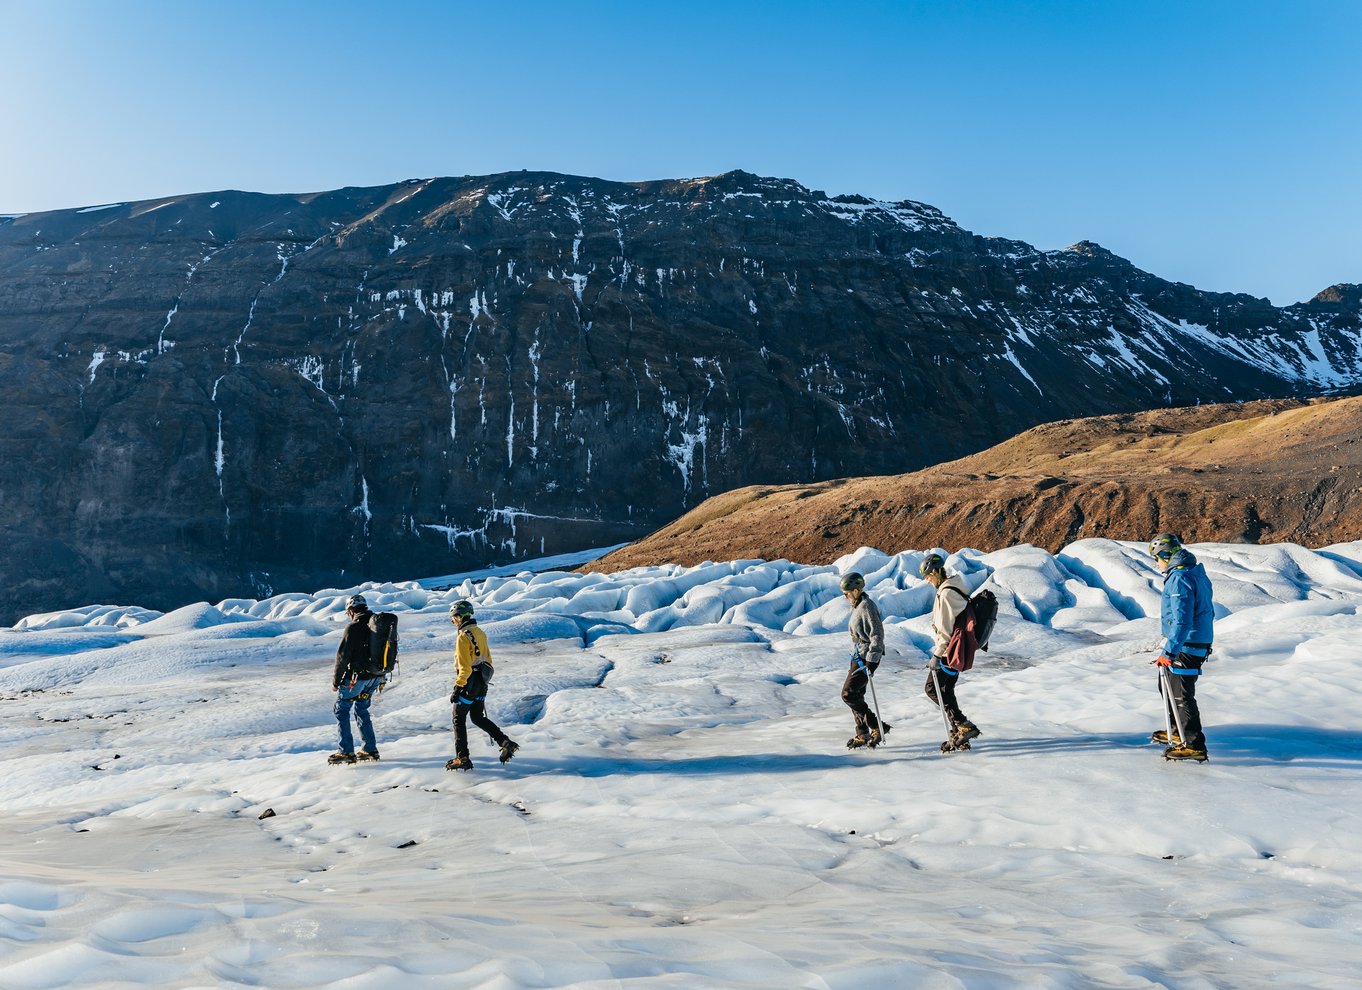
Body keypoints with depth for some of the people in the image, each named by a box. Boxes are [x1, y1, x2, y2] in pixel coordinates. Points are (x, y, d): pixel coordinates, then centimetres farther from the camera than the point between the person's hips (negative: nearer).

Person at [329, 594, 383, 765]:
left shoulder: (353, 627, -16)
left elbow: (342, 656, -15)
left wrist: (335, 680, -5)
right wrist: (381, 677, 23)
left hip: (356, 677, -7)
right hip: (375, 676, 7)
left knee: (341, 710, 7)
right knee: (362, 709, 21)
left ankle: (346, 752, 4)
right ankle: (370, 749, 18)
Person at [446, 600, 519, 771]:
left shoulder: (463, 637, -18)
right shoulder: (480, 633, 7)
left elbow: (464, 667, -22)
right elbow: (488, 659, 16)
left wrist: (457, 688, -17)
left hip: (468, 683, -8)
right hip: (482, 683, 8)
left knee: (459, 720, 6)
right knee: (478, 718, 18)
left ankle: (462, 759, 7)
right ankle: (505, 742, 6)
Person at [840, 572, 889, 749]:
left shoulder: (867, 606, -17)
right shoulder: (857, 606, 13)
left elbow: (877, 634, -21)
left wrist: (871, 661, -23)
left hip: (866, 658, -10)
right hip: (858, 656, 10)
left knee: (848, 694, -11)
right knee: (856, 695, 11)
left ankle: (878, 727, -6)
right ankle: (862, 734, 17)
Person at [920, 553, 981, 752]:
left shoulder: (946, 594, -20)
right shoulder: (957, 588, 11)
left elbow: (945, 629, -22)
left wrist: (937, 655, -17)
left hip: (948, 650, -10)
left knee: (931, 689, -2)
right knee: (946, 690, 14)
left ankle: (962, 725, -7)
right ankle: (960, 735, 15)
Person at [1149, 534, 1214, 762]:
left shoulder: (1180, 579, -21)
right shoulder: (1197, 573, 11)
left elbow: (1182, 620, -28)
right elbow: (1207, 612, 21)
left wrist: (1169, 651, -28)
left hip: (1185, 647, -10)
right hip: (1199, 644, 10)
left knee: (1181, 696, -5)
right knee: (1167, 685, 23)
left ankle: (1195, 746, 0)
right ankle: (1179, 732, 35)